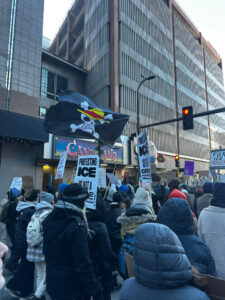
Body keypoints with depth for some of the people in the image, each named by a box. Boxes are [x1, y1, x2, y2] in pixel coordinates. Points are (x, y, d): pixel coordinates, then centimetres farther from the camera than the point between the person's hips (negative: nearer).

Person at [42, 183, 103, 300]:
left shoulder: (49, 219, -3)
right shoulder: (76, 225, -27)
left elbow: (45, 251, 10)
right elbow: (83, 263, -25)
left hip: (51, 282, 7)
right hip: (70, 289, -6)